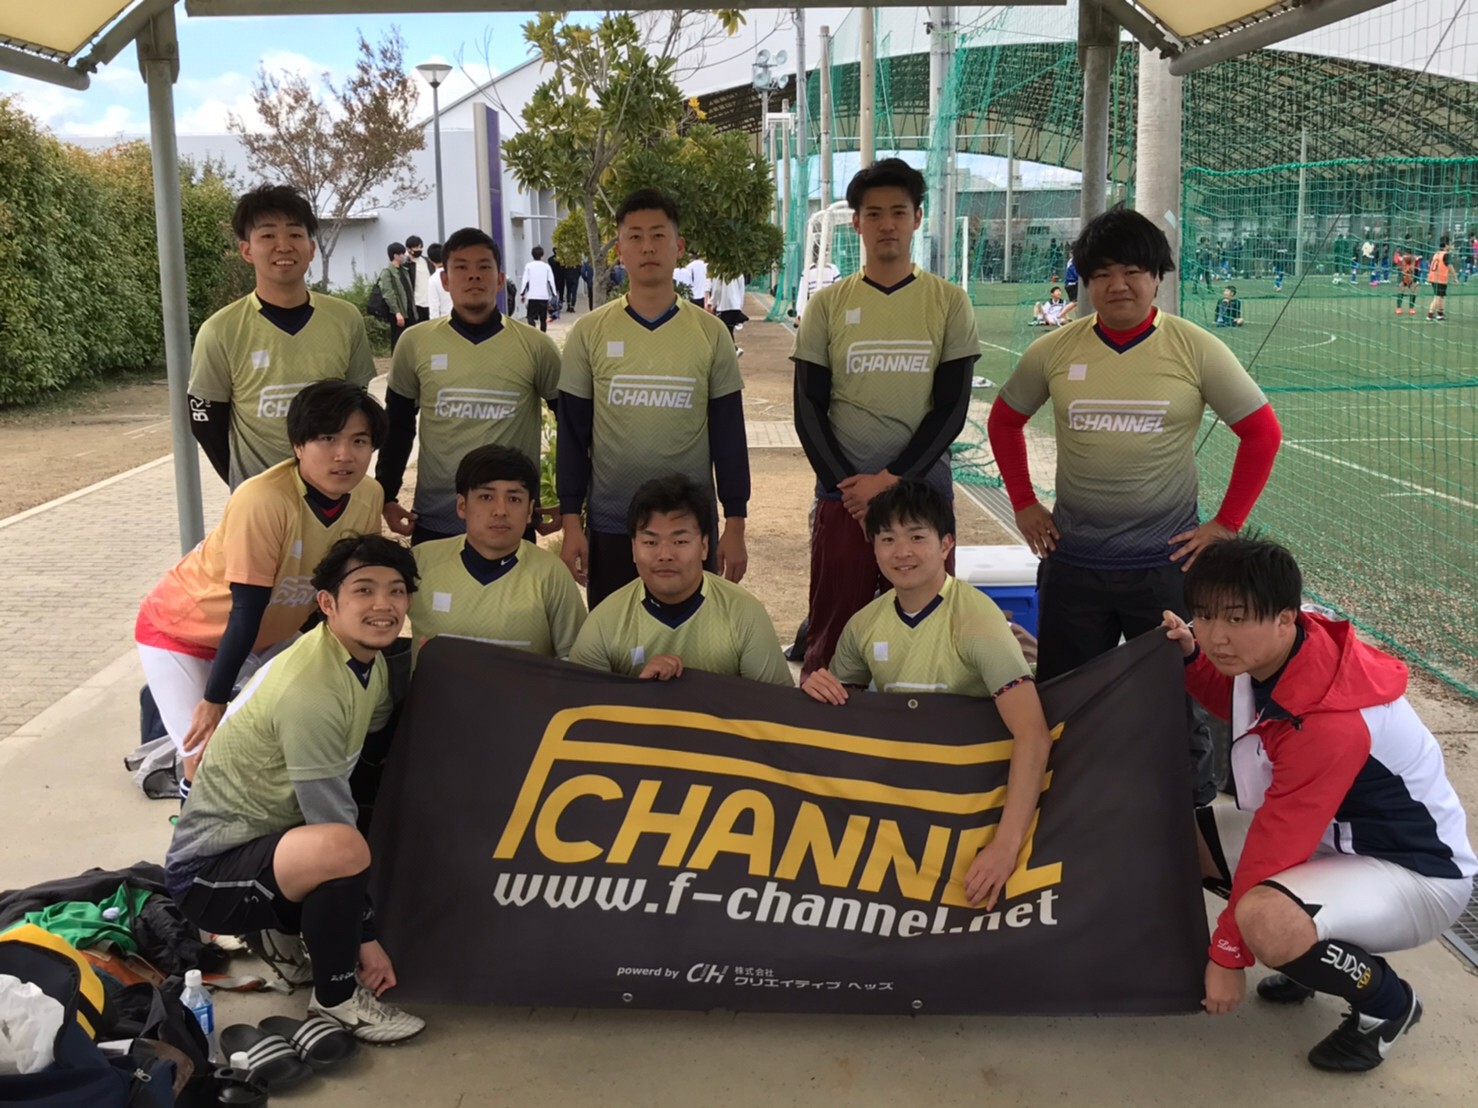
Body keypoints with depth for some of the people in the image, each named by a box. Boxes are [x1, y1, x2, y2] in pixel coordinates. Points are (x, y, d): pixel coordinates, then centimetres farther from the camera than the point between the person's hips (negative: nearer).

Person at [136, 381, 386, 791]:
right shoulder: (263, 501, -35)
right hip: (184, 630, -6)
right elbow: (247, 611, -29)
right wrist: (214, 700, -22)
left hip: (267, 633, 6)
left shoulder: (368, 498, -16)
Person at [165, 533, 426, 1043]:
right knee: (343, 849, -37)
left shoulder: (369, 658, 1)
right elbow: (332, 821, -23)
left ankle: (297, 934, 20)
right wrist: (367, 938, -18)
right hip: (208, 869, -9)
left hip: (270, 837, 9)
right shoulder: (311, 691, -26)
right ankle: (336, 999, -11)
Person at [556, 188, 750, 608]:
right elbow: (573, 433, 2)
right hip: (610, 525, 0)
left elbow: (728, 433, 2)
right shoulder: (589, 333, -2)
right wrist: (570, 522, -1)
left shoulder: (710, 333, -1)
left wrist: (735, 524, 0)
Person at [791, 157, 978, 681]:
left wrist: (892, 481, -11)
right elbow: (809, 409, 2)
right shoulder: (827, 304, 4)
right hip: (843, 495, 0)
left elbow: (951, 408, -1)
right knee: (832, 634, 3)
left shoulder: (949, 303, 3)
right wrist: (850, 488, -8)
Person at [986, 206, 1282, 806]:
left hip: (1166, 561, -2)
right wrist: (1023, 503, 8)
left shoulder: (1197, 350, -6)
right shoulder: (1054, 351, 0)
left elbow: (1262, 432, 0)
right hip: (1072, 561, 2)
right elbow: (1003, 420, 15)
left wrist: (1227, 523, -3)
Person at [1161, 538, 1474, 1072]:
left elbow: (1275, 847, -26)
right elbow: (1243, 704, 18)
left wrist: (1227, 956, -16)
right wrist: (1190, 658, -2)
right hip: (1329, 836, 9)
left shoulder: (1328, 723, -34)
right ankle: (1317, 948, 14)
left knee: (1266, 920, -38)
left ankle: (1387, 1003, -5)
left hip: (1418, 872, -9)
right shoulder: (1272, 657, -9)